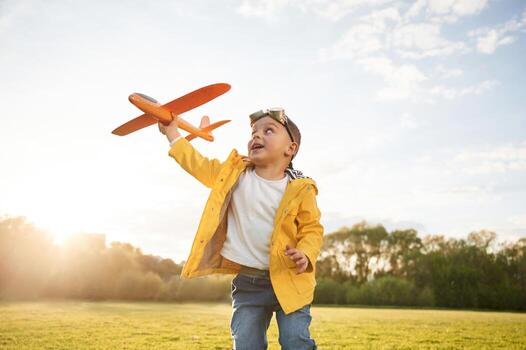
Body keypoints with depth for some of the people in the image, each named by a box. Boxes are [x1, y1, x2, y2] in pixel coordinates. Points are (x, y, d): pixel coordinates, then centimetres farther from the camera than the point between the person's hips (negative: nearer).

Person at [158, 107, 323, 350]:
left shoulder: (300, 188, -6)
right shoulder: (234, 174, 3)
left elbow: (312, 228, -1)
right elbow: (198, 165, 10)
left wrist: (306, 254, -20)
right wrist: (171, 131, 10)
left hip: (288, 280, -3)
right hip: (247, 282, 3)